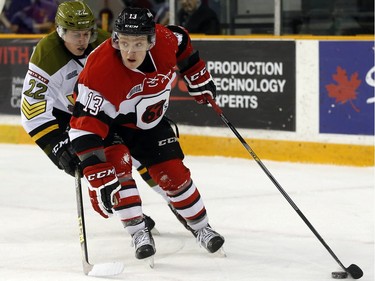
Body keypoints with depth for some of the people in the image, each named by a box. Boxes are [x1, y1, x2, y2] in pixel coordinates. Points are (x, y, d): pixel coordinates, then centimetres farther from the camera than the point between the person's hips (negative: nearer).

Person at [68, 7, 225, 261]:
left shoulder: (166, 40, -27)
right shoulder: (101, 70, -41)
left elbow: (183, 46, 1)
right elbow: (86, 128, -44)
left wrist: (199, 79, 9)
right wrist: (99, 179, -48)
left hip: (151, 121, 4)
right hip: (110, 122, -4)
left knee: (174, 174, 1)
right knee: (118, 168, -26)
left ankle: (202, 228, 20)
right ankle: (139, 233, -13)